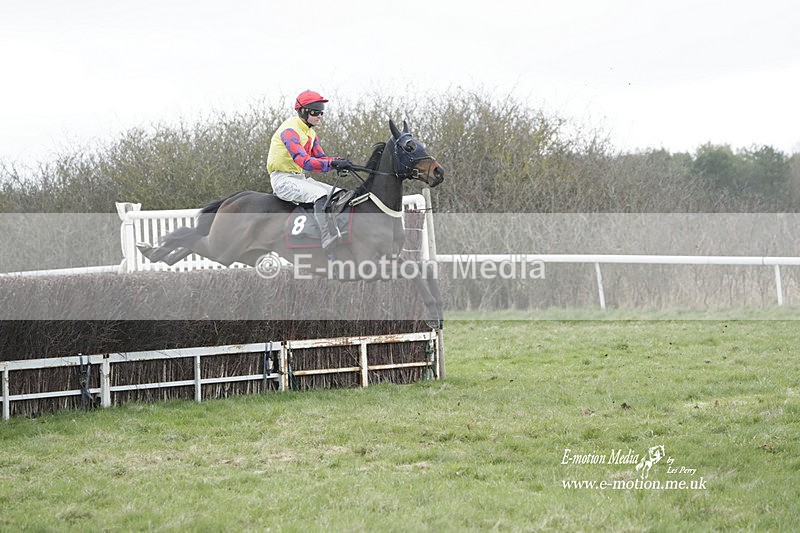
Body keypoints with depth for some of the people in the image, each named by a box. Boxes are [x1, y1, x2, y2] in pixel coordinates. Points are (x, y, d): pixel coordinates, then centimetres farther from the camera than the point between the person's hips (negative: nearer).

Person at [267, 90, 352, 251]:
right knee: (320, 194, -33)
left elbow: (320, 157, 12)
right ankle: (327, 240, -47)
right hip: (283, 179, -10)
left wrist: (339, 161, -11)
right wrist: (333, 164, -37)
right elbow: (304, 161, -30)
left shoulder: (310, 133, 14)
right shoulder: (290, 131, -18)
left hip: (300, 178, 10)